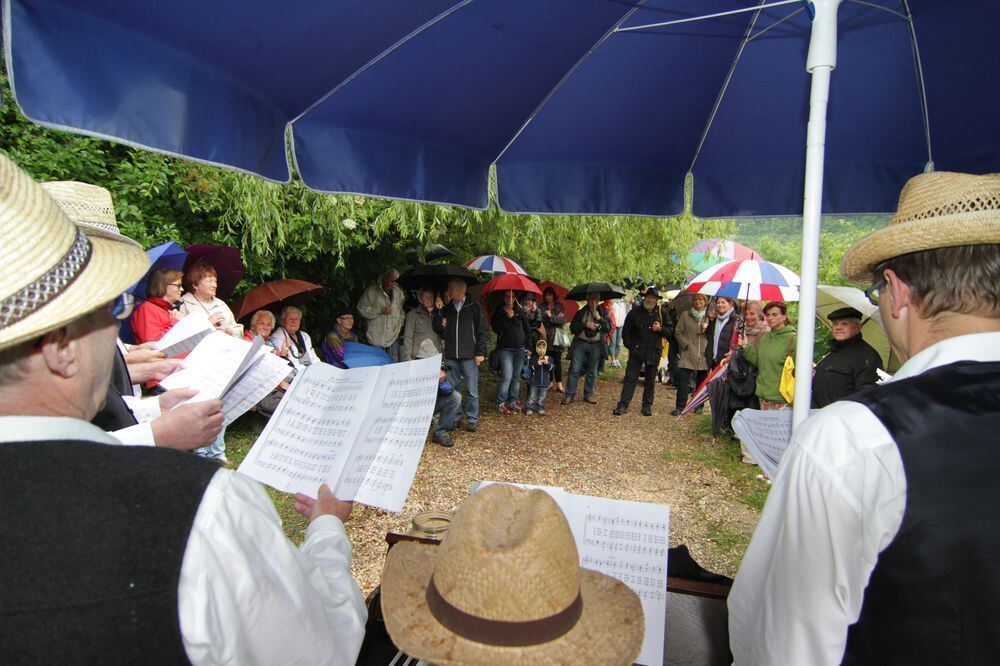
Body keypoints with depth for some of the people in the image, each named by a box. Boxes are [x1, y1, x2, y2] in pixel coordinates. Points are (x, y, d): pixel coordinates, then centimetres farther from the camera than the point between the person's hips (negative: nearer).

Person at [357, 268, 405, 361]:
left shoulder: (398, 292, 10)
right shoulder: (372, 290, -6)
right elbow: (361, 308, -8)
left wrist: (400, 322, 15)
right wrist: (380, 310, -14)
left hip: (393, 337, 5)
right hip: (376, 337, -4)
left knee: (394, 364, 8)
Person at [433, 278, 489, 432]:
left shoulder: (474, 307, 0)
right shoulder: (446, 309, 12)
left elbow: (483, 331, -1)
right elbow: (439, 331, 21)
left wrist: (480, 352, -7)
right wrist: (440, 325, -2)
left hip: (469, 356, -4)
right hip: (451, 357, 4)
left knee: (472, 390, 1)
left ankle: (472, 419, 12)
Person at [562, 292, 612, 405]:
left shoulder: (603, 313, 8)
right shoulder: (581, 313, 6)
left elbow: (609, 328, -3)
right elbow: (572, 328, -1)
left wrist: (599, 318, -13)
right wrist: (586, 325, -13)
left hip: (596, 345, 1)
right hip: (580, 344, -1)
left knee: (592, 371, 8)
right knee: (574, 369, -5)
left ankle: (588, 394, 20)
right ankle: (570, 394, 0)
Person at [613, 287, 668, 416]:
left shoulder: (662, 313, 4)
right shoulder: (635, 312, 1)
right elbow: (626, 330, 7)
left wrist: (660, 329, -10)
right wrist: (629, 345, 0)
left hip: (654, 351, 2)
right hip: (636, 351, -1)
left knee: (650, 380, 9)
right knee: (630, 378, -4)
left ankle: (647, 406, 19)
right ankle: (623, 404, -1)